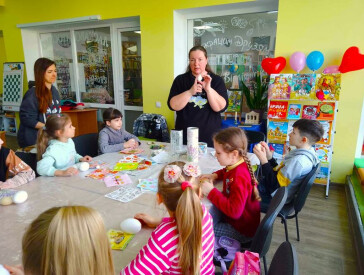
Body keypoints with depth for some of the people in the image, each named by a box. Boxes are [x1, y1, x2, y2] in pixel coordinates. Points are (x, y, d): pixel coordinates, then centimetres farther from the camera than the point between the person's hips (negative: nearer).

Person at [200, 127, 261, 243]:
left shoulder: (239, 178, -33)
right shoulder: (237, 165, -5)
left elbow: (234, 211, -37)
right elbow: (227, 172, 21)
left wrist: (211, 192, -33)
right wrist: (215, 175, 0)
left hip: (242, 230, -9)